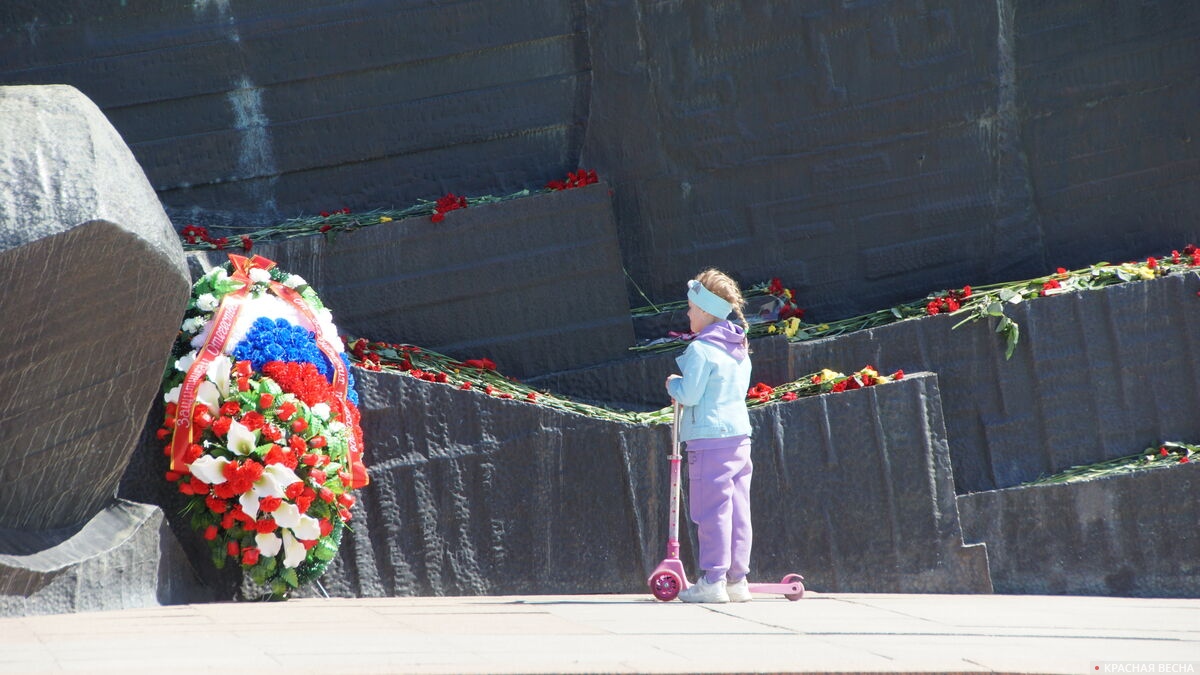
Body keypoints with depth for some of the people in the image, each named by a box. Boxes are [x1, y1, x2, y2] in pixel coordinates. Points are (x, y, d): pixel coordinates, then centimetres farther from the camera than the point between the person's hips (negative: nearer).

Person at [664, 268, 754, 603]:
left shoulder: (701, 350, -13)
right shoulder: (740, 347, 12)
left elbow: (688, 395, -16)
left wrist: (673, 384, 5)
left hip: (709, 439, -8)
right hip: (739, 434, 8)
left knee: (712, 510, -5)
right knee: (737, 509, 8)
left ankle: (713, 581, -5)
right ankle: (737, 578, 11)